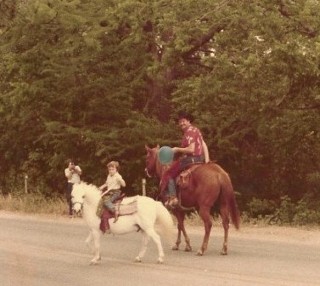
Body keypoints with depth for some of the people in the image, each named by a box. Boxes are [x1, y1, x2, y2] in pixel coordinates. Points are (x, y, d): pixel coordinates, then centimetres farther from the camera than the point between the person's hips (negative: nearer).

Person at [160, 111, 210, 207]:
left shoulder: (189, 132, -17)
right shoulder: (196, 130, 14)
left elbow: (191, 149, -24)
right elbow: (204, 145, 11)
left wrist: (177, 149, -13)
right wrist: (206, 159, 5)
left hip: (190, 159, -10)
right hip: (200, 159, 10)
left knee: (169, 174, -1)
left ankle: (173, 197, -12)